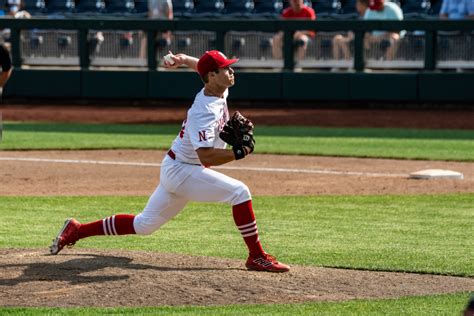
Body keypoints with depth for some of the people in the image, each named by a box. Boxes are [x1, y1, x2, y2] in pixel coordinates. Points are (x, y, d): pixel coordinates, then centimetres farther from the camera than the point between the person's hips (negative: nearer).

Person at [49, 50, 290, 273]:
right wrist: (240, 152, -36)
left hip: (174, 170, 9)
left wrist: (183, 60, 7)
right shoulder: (205, 111, -26)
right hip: (183, 171, -9)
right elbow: (206, 156, -34)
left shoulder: (218, 91, 3)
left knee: (143, 225, 16)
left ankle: (77, 231, 23)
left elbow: (200, 65, 25)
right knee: (239, 192, -17)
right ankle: (257, 257, -12)